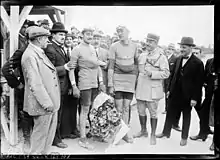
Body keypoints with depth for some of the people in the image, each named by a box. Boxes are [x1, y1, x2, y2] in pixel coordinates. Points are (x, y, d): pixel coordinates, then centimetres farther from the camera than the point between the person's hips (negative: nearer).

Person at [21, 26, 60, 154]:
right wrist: (47, 103, -22)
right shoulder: (30, 56, -18)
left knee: (51, 129, 19)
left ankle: (45, 152, 34)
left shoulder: (40, 52, 12)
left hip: (50, 101, 10)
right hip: (43, 103, -10)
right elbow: (35, 83, -23)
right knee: (41, 132, 4)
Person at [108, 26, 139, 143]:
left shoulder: (134, 46, 6)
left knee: (126, 107, 5)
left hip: (131, 78, 2)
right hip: (117, 77, -2)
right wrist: (110, 85, -7)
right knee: (118, 107, -2)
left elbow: (137, 62, 17)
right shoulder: (114, 46, -2)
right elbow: (111, 66, -3)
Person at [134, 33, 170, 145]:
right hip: (141, 88, 6)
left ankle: (153, 135, 17)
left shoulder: (161, 57, -7)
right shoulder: (142, 55, 12)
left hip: (153, 90, -6)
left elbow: (166, 73, -13)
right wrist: (137, 82, 19)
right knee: (141, 111, 14)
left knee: (153, 113, 3)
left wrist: (152, 74, -21)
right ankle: (143, 131, 33)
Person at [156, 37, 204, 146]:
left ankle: (184, 137, 26)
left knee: (186, 116, 12)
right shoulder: (178, 59, 4)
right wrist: (169, 89, 8)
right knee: (170, 113, 14)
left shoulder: (197, 63, -14)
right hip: (175, 93, 5)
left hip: (187, 96, -5)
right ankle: (166, 132, 31)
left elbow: (199, 82, -13)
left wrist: (195, 98, -14)